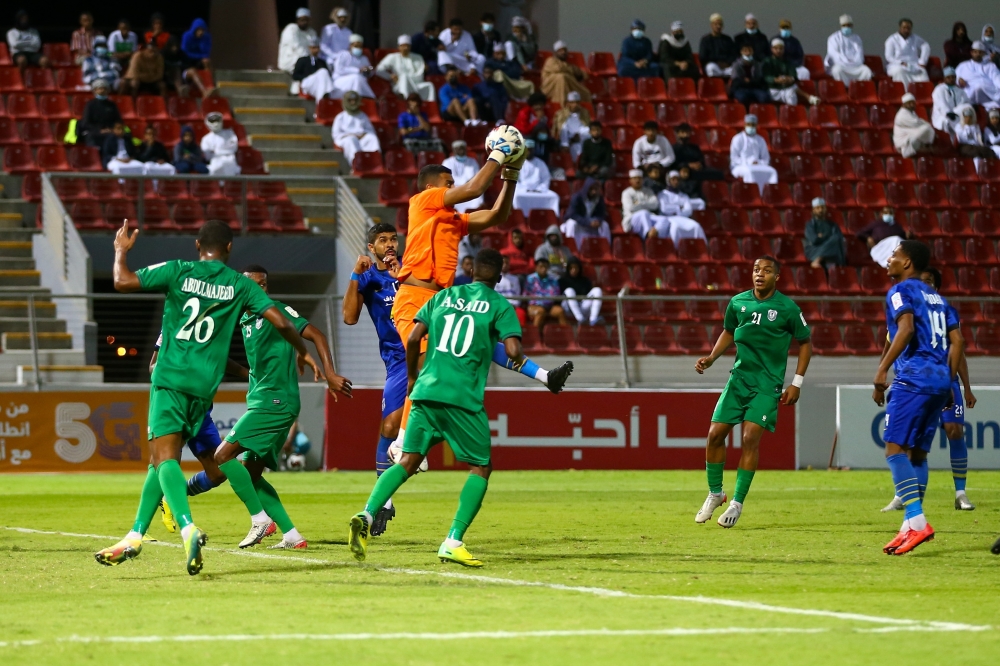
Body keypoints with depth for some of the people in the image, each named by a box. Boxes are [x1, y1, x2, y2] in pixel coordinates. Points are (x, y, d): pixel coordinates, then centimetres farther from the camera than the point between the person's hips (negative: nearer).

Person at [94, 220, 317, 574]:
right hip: (205, 385, 4)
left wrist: (121, 250, 16)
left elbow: (123, 282, -4)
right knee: (163, 457, 16)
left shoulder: (178, 272, 0)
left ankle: (189, 529, -36)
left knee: (165, 457, -13)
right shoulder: (239, 285, 6)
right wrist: (304, 353, 19)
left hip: (171, 379, -4)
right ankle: (135, 537, 18)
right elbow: (279, 321, 1)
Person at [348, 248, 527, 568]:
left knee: (408, 461, 7)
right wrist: (520, 359, 14)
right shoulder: (500, 306, 3)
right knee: (481, 467, 9)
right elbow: (512, 351, -10)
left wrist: (412, 376, 23)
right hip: (464, 398, -4)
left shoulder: (443, 296, 15)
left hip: (426, 392, 4)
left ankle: (366, 515, -16)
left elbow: (413, 339, 8)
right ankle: (453, 543, -4)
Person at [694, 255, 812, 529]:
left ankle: (737, 503, -3)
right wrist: (711, 358, 5)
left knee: (750, 437, -13)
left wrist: (796, 383, -2)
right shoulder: (738, 302, 3)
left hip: (767, 383, -4)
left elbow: (805, 343, 3)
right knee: (715, 433, -2)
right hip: (740, 375, 4)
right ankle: (715, 493, 18)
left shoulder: (787, 308, -7)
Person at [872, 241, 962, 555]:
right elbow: (957, 341, 17)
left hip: (913, 378, -8)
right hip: (940, 382, 8)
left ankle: (916, 521, -24)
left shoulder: (901, 291, 0)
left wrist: (881, 371, -18)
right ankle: (914, 524, 10)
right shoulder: (937, 298, 23)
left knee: (895, 448, -12)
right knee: (918, 453, 13)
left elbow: (906, 329, -17)